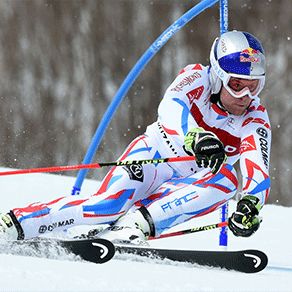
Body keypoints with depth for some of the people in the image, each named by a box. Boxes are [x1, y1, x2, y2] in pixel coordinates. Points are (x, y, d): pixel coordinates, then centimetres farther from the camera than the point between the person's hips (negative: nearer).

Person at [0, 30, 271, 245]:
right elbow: (171, 107, -38)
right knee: (109, 203, -32)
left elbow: (259, 174, -25)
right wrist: (194, 138, -59)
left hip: (185, 186, 3)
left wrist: (250, 205, -48)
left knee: (226, 179, -29)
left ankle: (138, 223, -37)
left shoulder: (255, 121, -13)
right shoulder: (197, 77, -17)